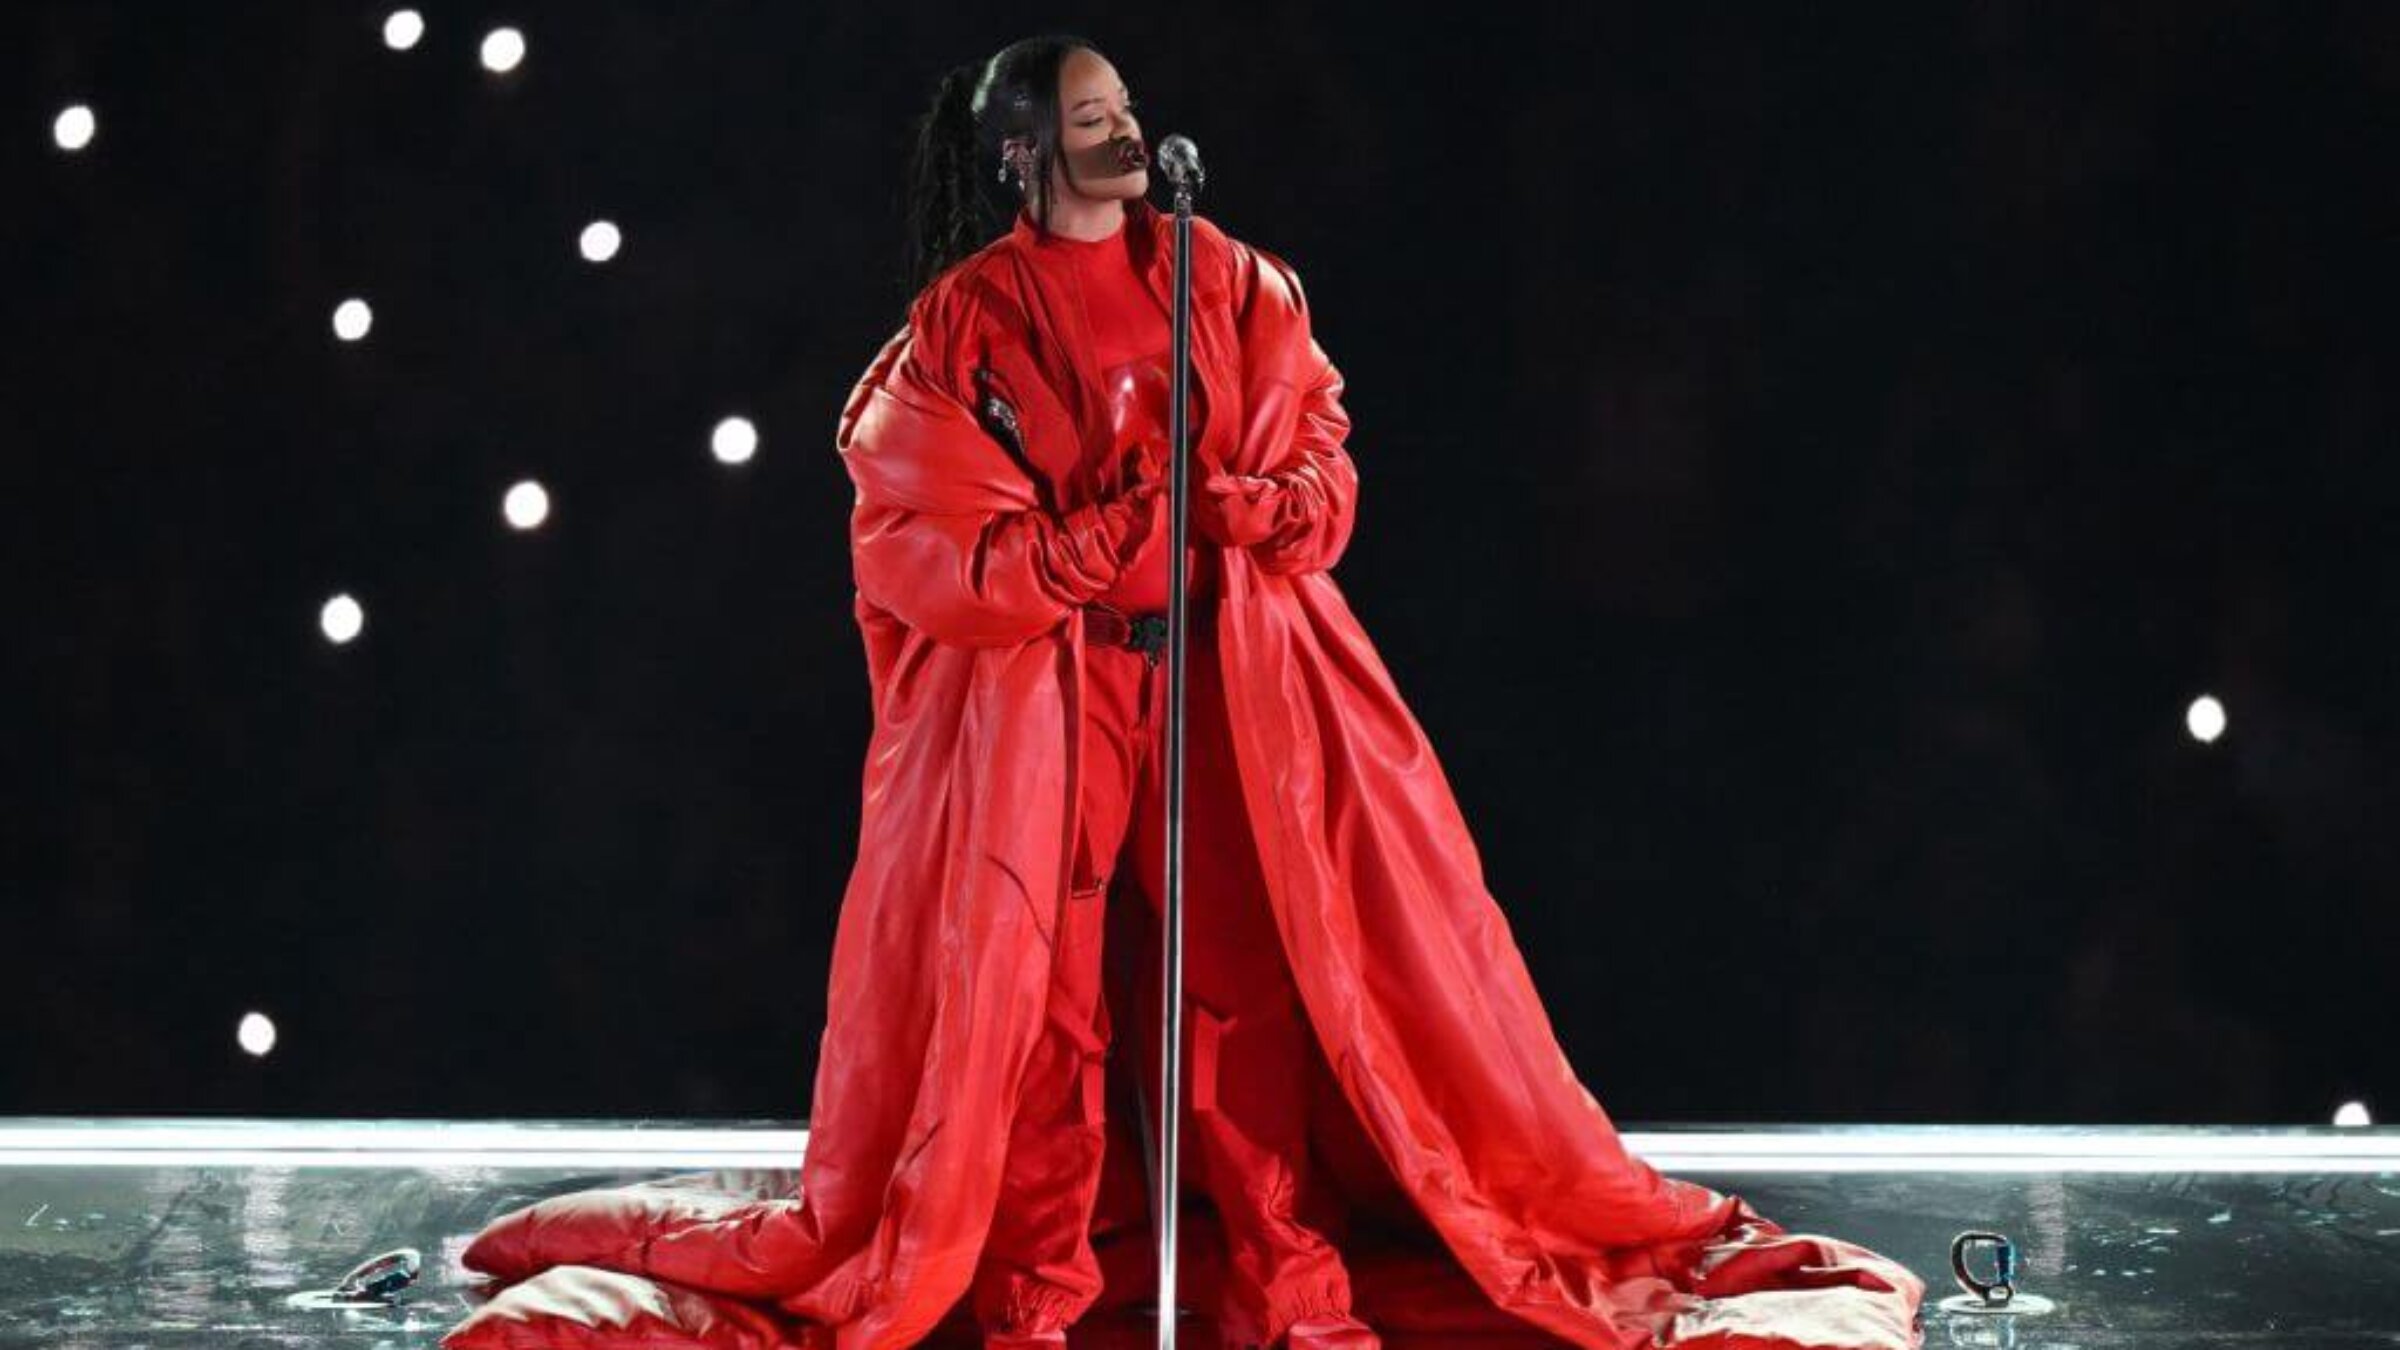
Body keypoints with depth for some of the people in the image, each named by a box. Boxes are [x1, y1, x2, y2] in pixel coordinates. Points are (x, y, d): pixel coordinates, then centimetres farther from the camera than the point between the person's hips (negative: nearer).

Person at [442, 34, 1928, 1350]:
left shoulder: (1233, 282, 7)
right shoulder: (964, 322, 0)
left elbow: (1318, 476, 5)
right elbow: (940, 541, -7)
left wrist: (1216, 516, -16)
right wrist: (1125, 539, -16)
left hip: (1236, 684, 2)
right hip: (1039, 692, -2)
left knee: (1251, 967, -1)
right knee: (1031, 977, -3)